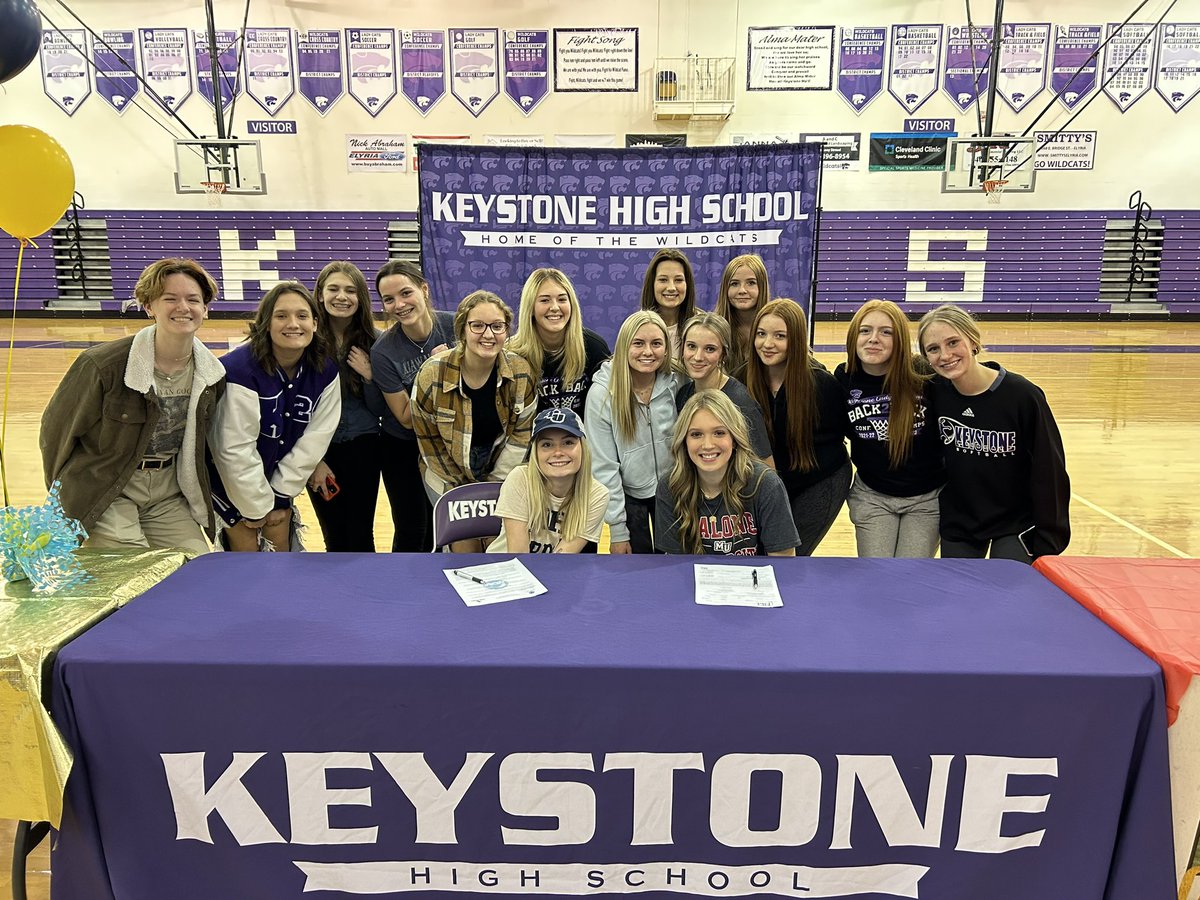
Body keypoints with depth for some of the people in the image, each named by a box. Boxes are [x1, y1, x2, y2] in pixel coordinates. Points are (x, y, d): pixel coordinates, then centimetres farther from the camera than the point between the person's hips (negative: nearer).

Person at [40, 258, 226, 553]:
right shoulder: (101, 365, -18)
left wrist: (201, 496, 11)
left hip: (168, 494, 4)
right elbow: (57, 429, -4)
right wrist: (65, 501, 6)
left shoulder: (213, 375, -4)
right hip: (105, 494, -4)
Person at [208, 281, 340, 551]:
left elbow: (315, 438, -10)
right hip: (232, 481, -4)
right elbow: (236, 450, -24)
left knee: (281, 548, 12)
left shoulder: (325, 370, -13)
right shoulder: (239, 368, -28)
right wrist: (257, 506, -16)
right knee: (247, 549, 1)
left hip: (279, 478, 5)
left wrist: (278, 495, -9)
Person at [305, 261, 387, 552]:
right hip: (320, 449, 0)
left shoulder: (374, 342, -3)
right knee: (334, 539, 9)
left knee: (360, 537, -1)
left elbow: (381, 410, 1)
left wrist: (369, 376, -16)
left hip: (363, 447, 0)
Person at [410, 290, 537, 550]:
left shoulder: (521, 373, -17)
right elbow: (429, 441, -10)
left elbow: (522, 434, -7)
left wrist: (494, 486, -10)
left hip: (502, 473, 1)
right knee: (465, 544, -1)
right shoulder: (432, 375, -21)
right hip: (447, 475, -1)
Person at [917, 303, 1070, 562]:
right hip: (957, 524, 3)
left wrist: (1048, 547, -11)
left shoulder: (1023, 395, -19)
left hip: (1015, 525, -3)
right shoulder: (935, 392, -11)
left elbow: (1049, 475, -13)